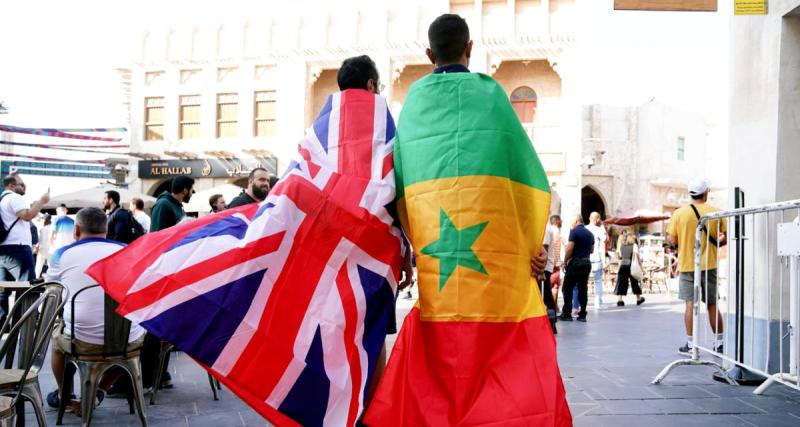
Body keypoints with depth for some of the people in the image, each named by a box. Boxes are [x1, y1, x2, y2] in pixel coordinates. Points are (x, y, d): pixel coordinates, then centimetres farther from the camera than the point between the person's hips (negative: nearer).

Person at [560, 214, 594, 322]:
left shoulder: (574, 231, -9)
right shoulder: (590, 234, 12)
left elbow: (570, 248, -15)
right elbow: (592, 250, 17)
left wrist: (565, 261, -5)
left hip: (575, 262, -6)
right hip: (587, 262, 6)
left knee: (568, 288, 0)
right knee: (583, 288, 7)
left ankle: (567, 313, -1)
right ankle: (582, 315, 5)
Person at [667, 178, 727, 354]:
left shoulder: (679, 213, -6)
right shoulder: (716, 213, -3)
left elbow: (671, 240, -5)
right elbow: (724, 238, -1)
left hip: (687, 265, -1)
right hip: (709, 265, 1)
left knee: (690, 304, 1)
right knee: (712, 304, 11)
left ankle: (690, 344, 2)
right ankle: (719, 343, 18)